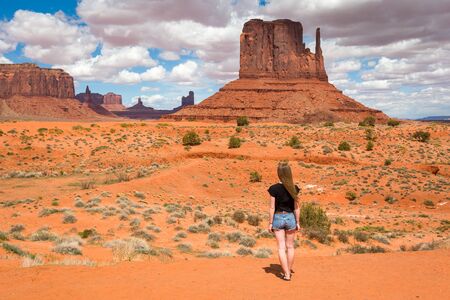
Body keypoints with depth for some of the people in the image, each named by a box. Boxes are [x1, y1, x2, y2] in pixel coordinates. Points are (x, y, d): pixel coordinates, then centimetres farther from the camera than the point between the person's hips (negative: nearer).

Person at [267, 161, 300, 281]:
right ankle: (288, 271, 26)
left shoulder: (274, 188, -12)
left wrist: (270, 223, -2)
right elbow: (296, 207, 0)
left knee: (281, 247, 3)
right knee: (290, 246, 16)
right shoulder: (294, 188, -4)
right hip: (290, 217, 2)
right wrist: (298, 222, 9)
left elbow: (272, 208, -10)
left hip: (278, 218, -2)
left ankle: (286, 274, 3)